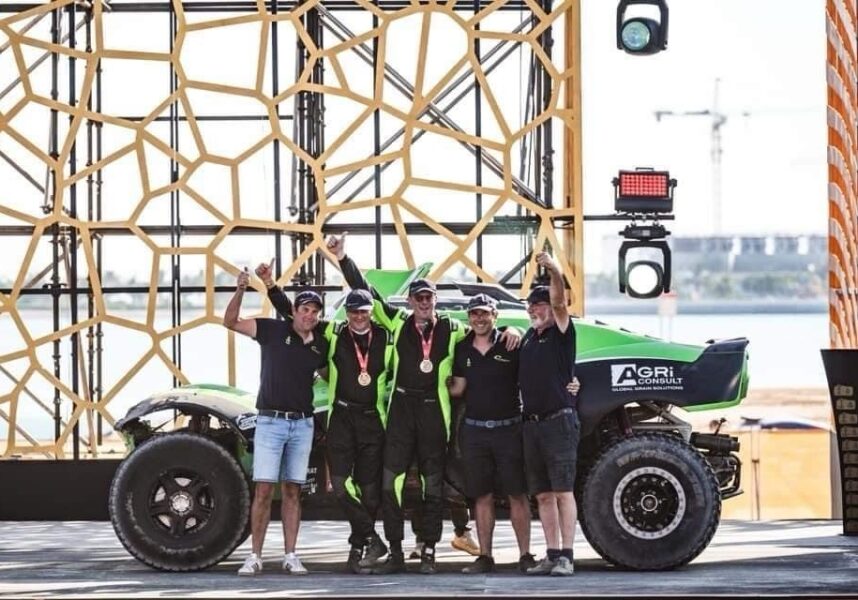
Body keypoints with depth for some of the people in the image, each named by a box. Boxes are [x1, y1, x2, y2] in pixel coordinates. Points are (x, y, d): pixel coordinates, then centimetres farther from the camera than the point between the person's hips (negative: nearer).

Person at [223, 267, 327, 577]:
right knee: (264, 489, -7)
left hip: (302, 423, 3)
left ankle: (290, 556, 8)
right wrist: (241, 290, -22)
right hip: (270, 421, -3)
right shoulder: (273, 330, -3)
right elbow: (230, 322, -7)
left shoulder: (321, 345, 7)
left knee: (292, 491, 6)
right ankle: (255, 556, -3)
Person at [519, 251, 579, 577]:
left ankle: (566, 557, -10)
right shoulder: (529, 336, 17)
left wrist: (554, 271, -37)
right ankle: (552, 556, 9)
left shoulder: (561, 333, -1)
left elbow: (559, 302, -21)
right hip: (532, 424, 7)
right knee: (543, 494, 6)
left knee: (562, 491, -8)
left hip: (559, 421, -7)